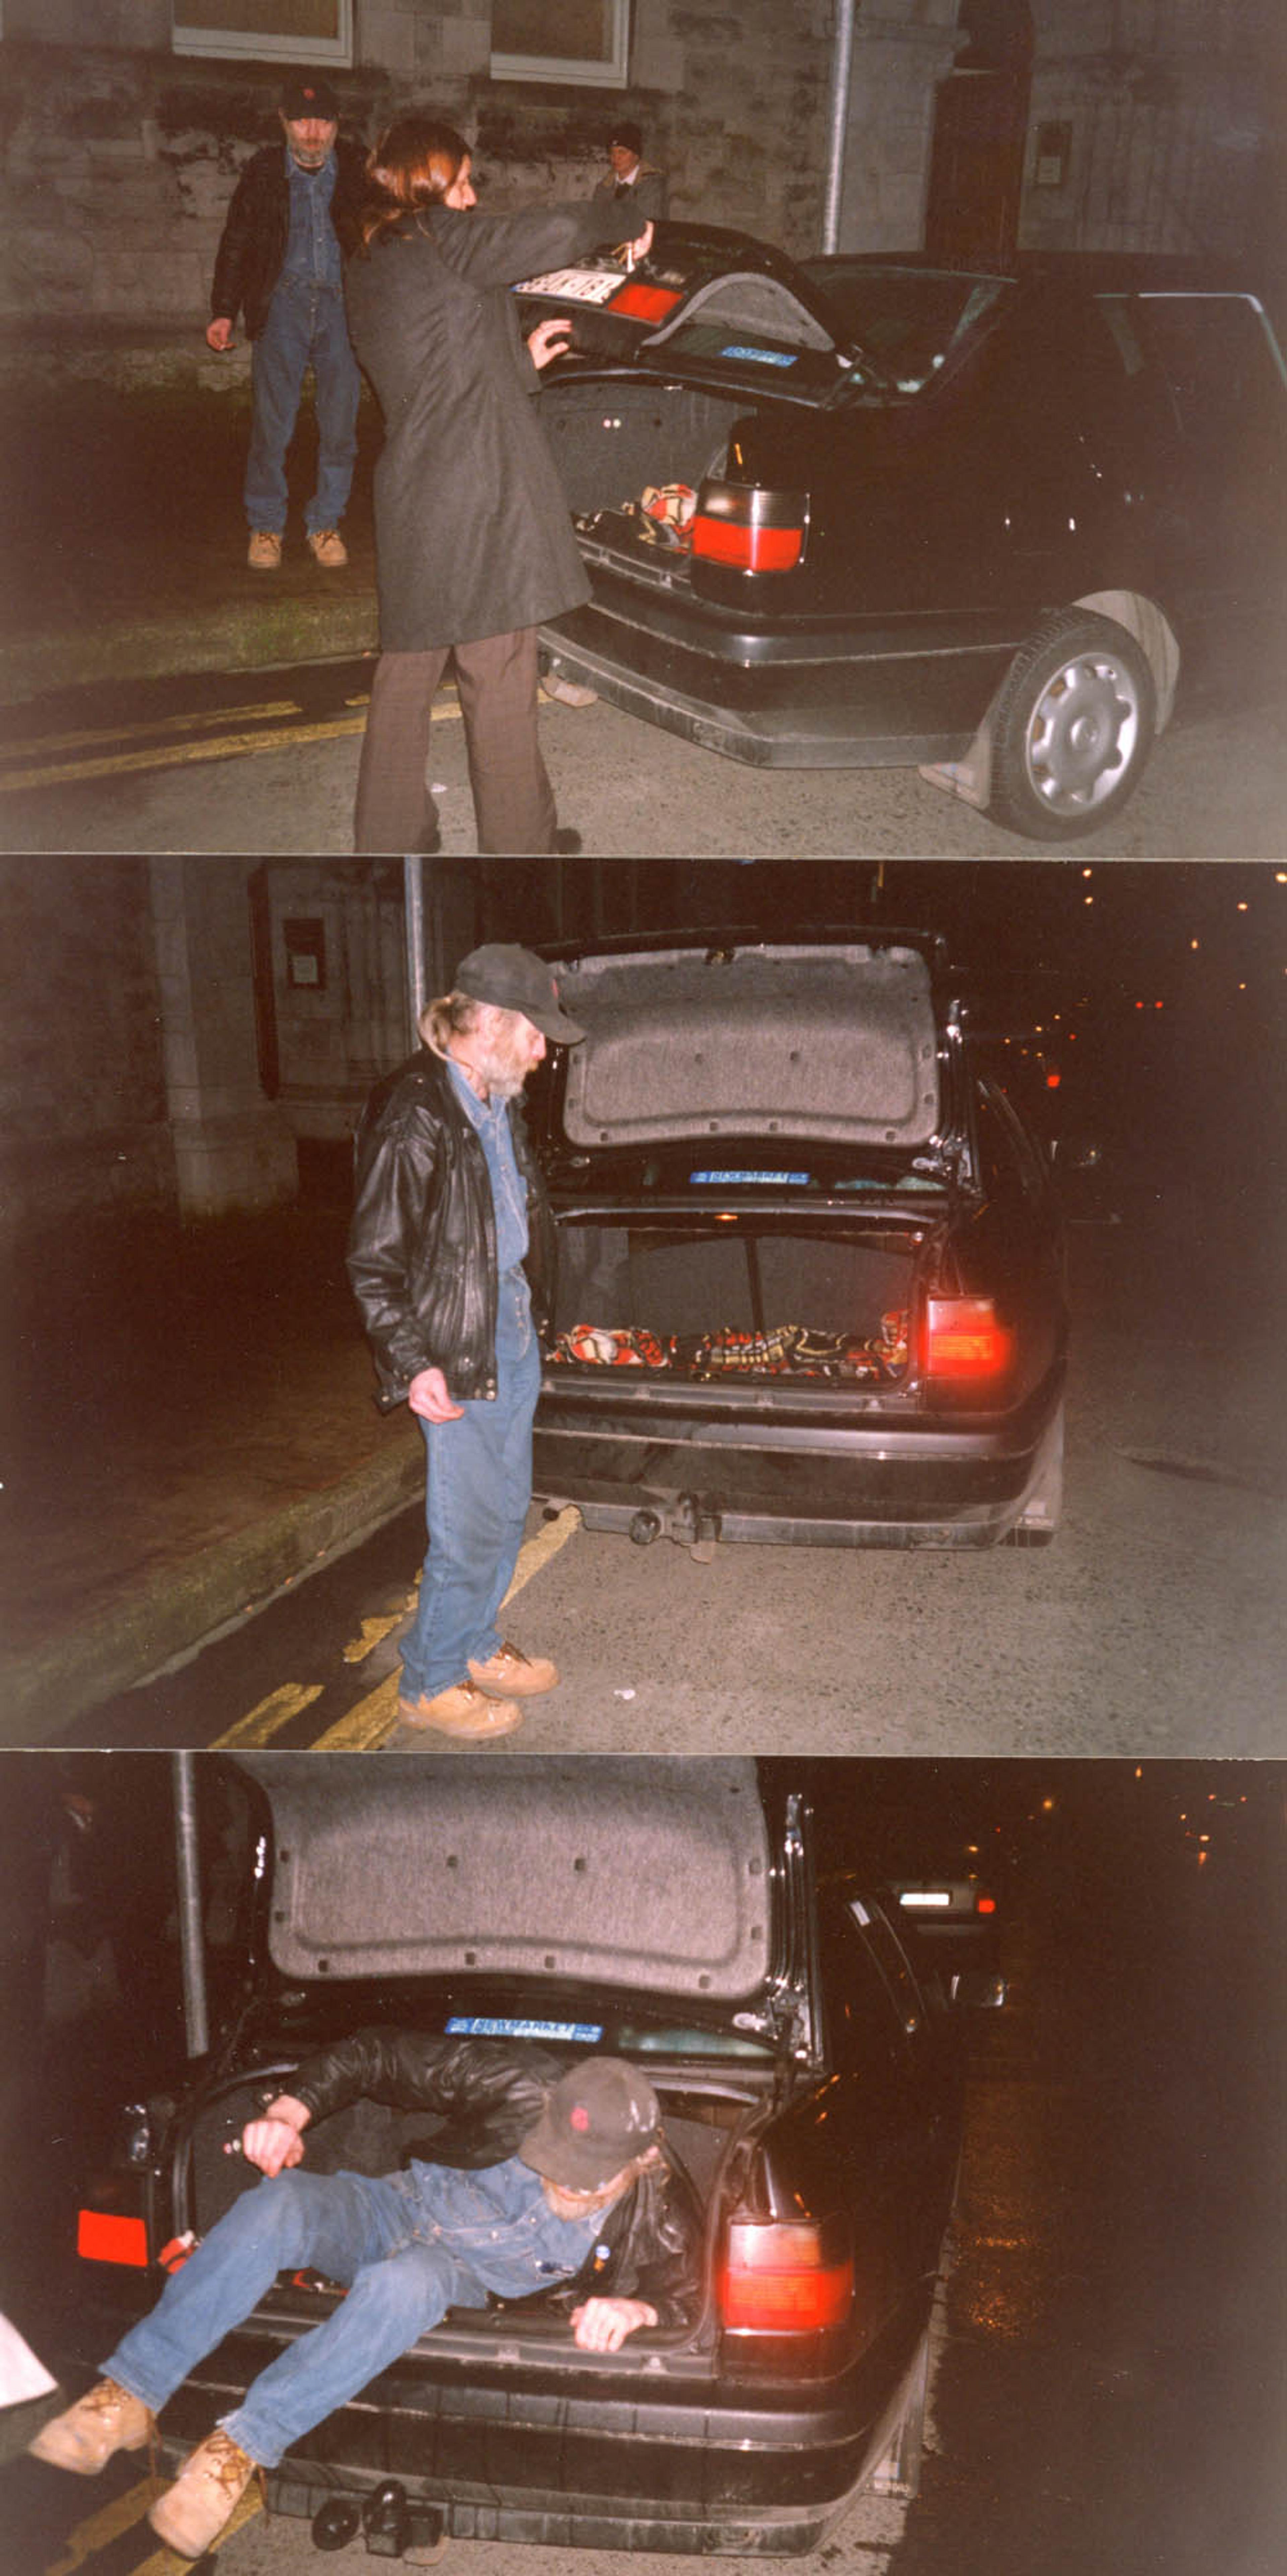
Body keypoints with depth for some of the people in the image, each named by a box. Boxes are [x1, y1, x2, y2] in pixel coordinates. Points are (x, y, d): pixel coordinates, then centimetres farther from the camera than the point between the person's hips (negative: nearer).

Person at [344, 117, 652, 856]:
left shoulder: (368, 268, 17)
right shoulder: (438, 239, -9)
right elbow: (555, 234, -18)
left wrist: (522, 361, 25)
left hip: (411, 497, 9)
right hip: (480, 497, -8)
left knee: (407, 668, 15)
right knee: (500, 677, 0)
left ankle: (389, 831, 21)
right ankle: (520, 843, 9)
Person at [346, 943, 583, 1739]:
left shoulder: (500, 1103, 9)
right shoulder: (414, 1115, -19)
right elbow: (376, 1259, -17)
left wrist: (534, 1311, 18)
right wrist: (412, 1364, -20)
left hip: (516, 1332, 9)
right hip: (460, 1349, -9)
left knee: (507, 1507, 18)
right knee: (469, 1528, -1)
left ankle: (478, 1647, 36)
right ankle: (431, 1683, 15)